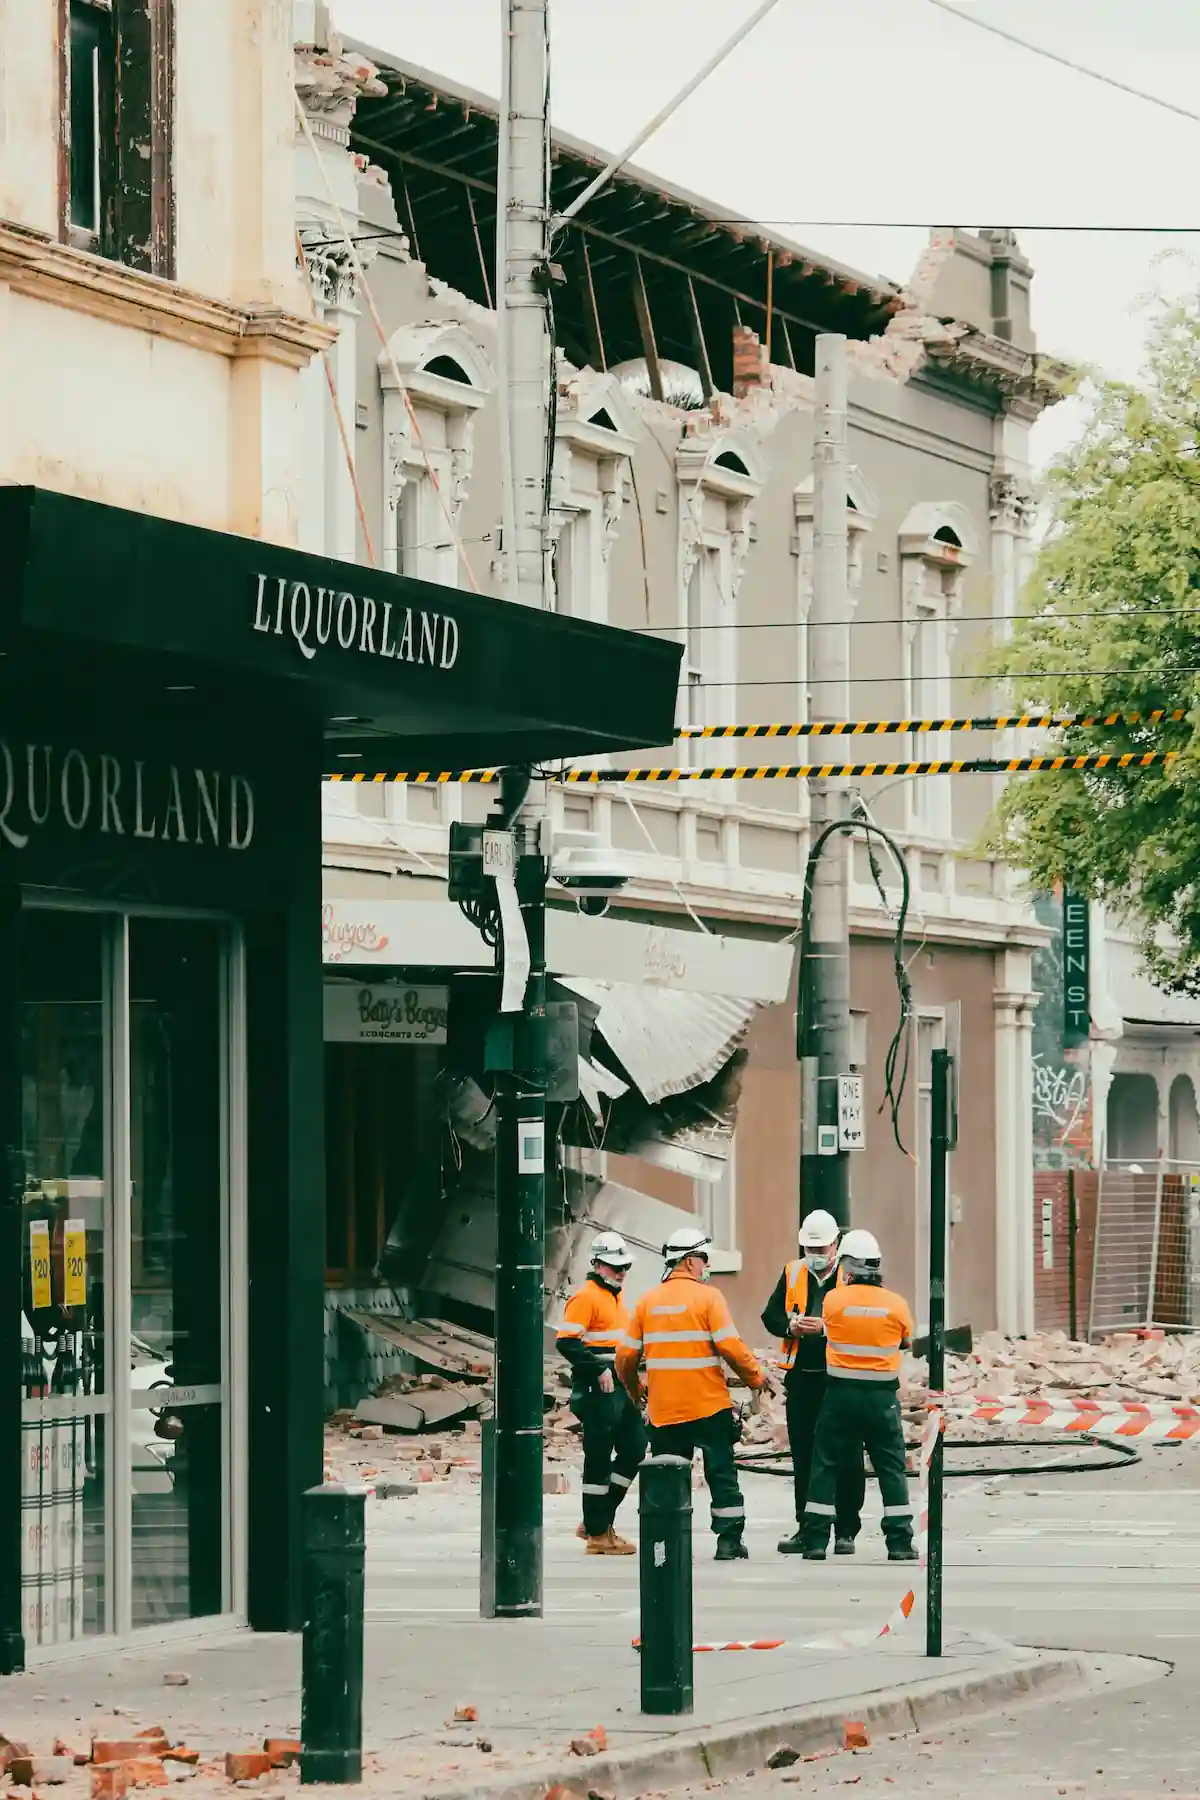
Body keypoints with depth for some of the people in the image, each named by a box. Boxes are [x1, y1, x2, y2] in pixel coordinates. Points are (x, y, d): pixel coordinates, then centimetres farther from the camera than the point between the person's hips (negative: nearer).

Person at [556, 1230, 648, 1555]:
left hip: (620, 1389, 9)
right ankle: (597, 1534, 2)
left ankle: (599, 1519, 17)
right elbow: (567, 1341, -20)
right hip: (597, 1391, -9)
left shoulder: (615, 1297, 19)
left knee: (635, 1449, 9)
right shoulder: (585, 1297, -11)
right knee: (599, 1459, -4)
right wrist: (599, 1370, -22)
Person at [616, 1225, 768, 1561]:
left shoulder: (647, 1301, 5)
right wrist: (757, 1379, 0)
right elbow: (732, 1348, -15)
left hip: (663, 1410, 3)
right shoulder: (707, 1297, -8)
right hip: (709, 1407, -3)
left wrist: (634, 1391, 25)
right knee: (722, 1473, 5)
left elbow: (626, 1357, 7)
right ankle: (729, 1542, 4)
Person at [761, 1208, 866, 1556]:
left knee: (846, 1458, 0)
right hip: (801, 1377, 4)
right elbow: (770, 1315, 8)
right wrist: (790, 1325, -12)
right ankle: (806, 1528, 17)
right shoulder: (792, 1273, 10)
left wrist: (826, 1327, -23)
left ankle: (845, 1531, 6)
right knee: (803, 1457, 9)